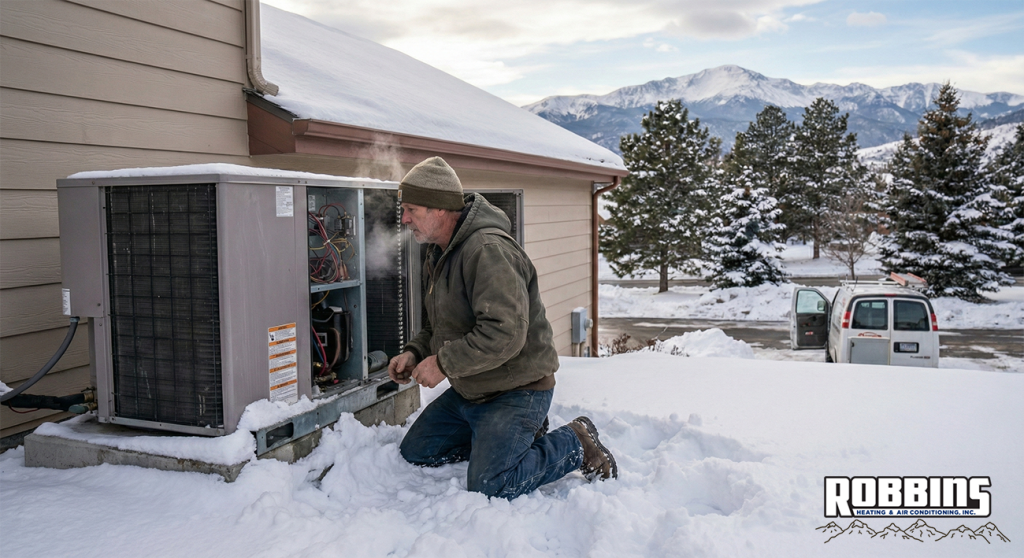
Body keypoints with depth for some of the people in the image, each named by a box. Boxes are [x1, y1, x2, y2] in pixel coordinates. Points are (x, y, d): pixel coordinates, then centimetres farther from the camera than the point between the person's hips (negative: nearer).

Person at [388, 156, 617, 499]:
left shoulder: (488, 250, -25)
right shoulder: (437, 255, 9)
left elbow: (504, 333, -34)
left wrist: (444, 362, -25)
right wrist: (415, 352, -1)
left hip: (516, 391, -10)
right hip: (468, 392, 10)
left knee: (488, 488, -15)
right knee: (414, 453, 13)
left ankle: (576, 445, 5)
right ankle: (504, 437, 20)